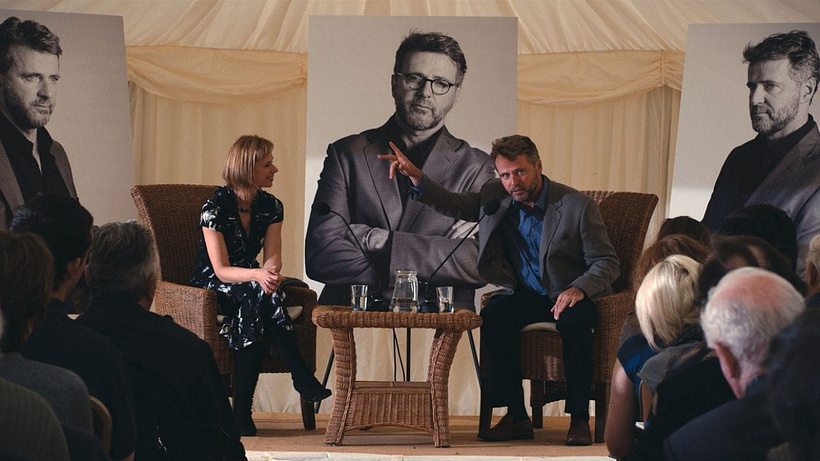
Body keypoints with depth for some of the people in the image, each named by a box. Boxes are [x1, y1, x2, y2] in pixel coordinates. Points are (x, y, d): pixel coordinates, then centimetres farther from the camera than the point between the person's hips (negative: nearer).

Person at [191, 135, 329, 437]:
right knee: (260, 293, -37)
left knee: (255, 302, -35)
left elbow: (272, 257, -9)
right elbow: (221, 270, -22)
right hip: (211, 288, -5)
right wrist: (258, 275, -41)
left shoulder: (271, 207, 2)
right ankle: (302, 379, -35)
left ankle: (242, 410, -37)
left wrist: (271, 273, -35)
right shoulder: (216, 207, -16)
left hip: (248, 286, 5)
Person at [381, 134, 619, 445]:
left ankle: (579, 419, -26)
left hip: (569, 295, -4)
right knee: (492, 315, -27)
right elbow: (452, 205, 12)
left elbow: (607, 263, -11)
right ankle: (516, 417, -21)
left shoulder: (577, 206, -14)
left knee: (574, 320, -37)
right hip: (525, 296, 4)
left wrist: (579, 289, -31)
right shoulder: (495, 197, 0)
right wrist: (415, 177, -5)